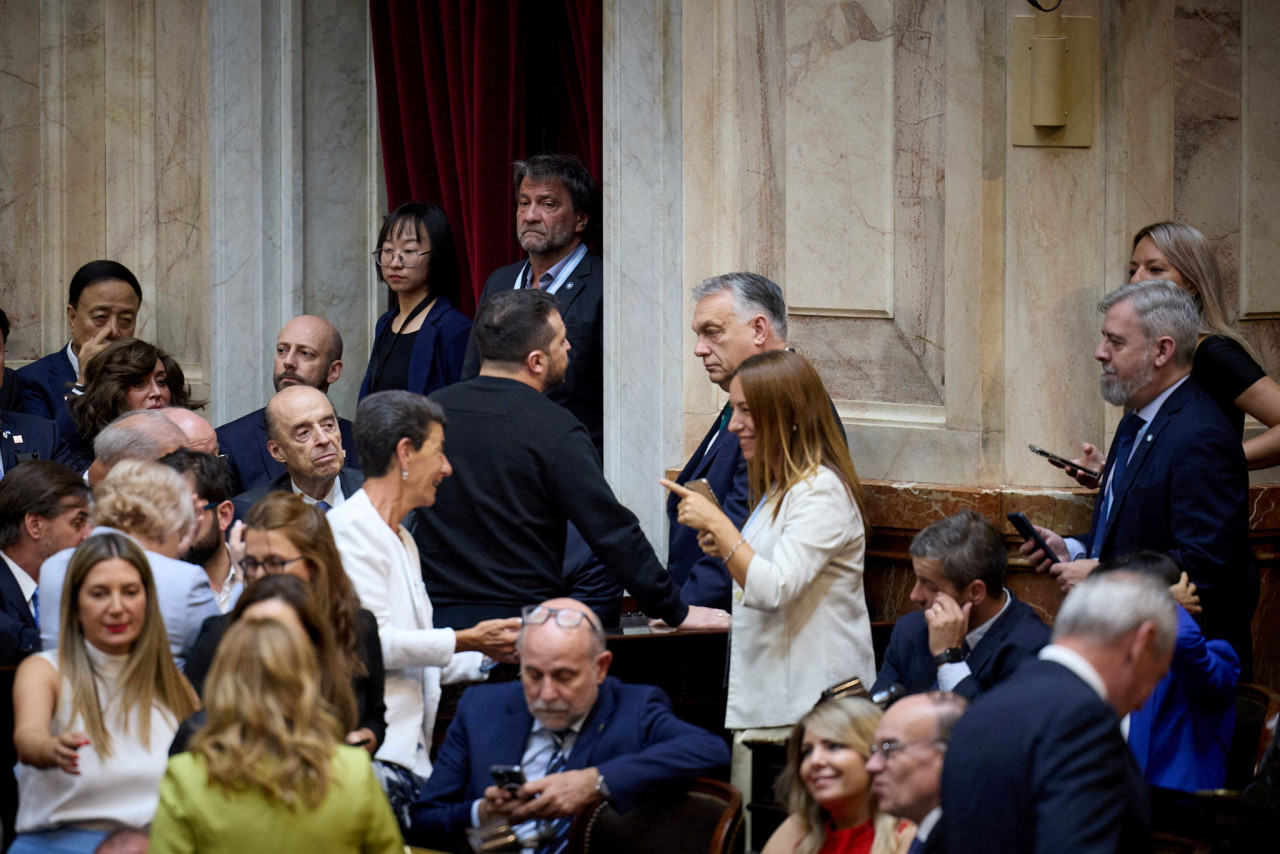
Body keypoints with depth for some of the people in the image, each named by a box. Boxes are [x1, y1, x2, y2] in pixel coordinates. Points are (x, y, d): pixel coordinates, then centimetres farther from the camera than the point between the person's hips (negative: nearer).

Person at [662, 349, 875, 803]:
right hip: (761, 697, 10)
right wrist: (725, 549, 11)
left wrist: (718, 524, -17)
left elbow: (774, 590, -23)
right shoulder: (778, 488, 19)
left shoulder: (821, 490, -14)